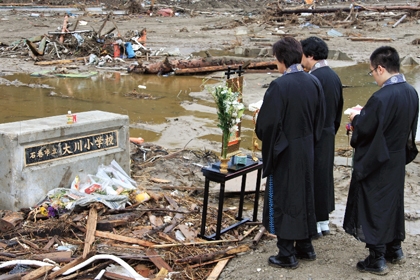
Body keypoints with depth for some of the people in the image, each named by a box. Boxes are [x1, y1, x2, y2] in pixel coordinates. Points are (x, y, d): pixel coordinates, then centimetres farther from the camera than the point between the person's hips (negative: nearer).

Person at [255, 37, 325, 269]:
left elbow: (267, 123, -21)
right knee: (304, 196, 19)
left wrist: (262, 134, 0)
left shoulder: (279, 86, -23)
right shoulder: (314, 82, -1)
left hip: (284, 153, -7)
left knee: (282, 199, 6)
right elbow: (320, 119, 8)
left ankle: (287, 254, 14)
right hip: (306, 149, 7)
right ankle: (305, 246, 31)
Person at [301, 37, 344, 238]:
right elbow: (338, 110, 15)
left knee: (312, 178, 1)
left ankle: (314, 224, 10)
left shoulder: (314, 78, -19)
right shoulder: (334, 76, 9)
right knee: (324, 175, 16)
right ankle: (324, 222, 27)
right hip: (328, 134, 9)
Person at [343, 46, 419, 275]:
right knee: (393, 203, 22)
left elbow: (364, 129, -23)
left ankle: (377, 260, 14)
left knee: (374, 208, 5)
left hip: (376, 163, -8)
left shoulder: (381, 98, -27)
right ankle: (395, 250, 36)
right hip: (398, 160, 8)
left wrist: (356, 118, 0)